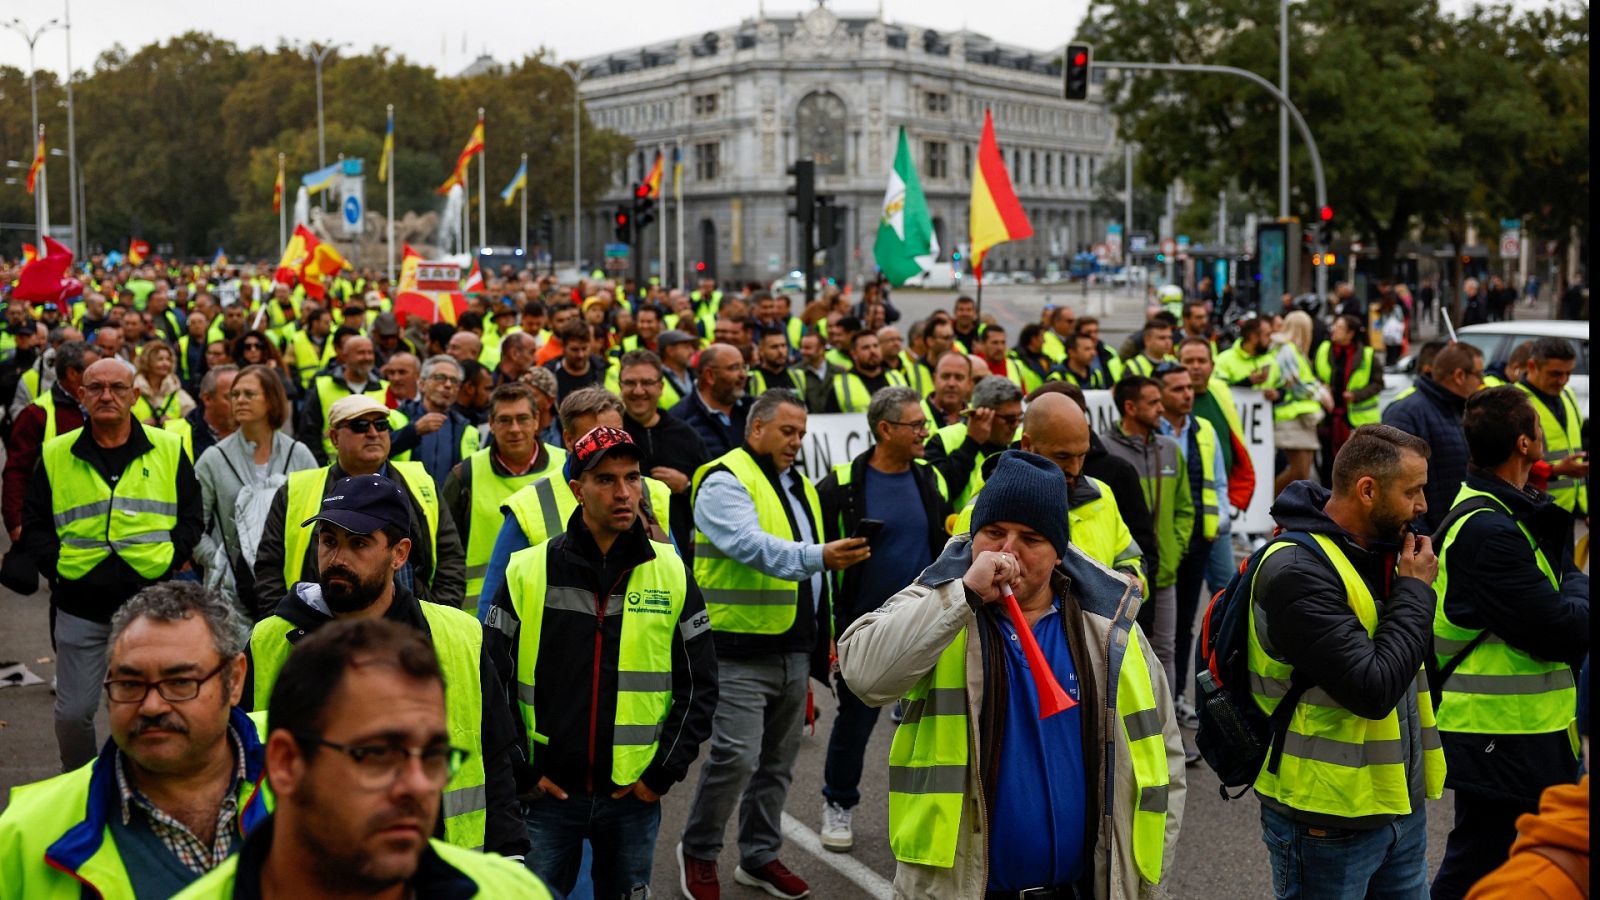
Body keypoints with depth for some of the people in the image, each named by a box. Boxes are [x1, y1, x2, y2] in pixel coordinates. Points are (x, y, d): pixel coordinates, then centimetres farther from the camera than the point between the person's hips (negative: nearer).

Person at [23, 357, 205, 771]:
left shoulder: (169, 449, 4)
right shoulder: (55, 455, 5)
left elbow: (191, 517, 7)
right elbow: (33, 525, 8)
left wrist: (169, 560, -6)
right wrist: (57, 566, -6)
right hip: (80, 607, 1)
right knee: (72, 713, 6)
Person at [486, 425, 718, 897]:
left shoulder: (672, 573, 0)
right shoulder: (527, 571, -3)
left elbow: (699, 686, 3)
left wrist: (664, 771, -3)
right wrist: (522, 771, -3)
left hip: (635, 796, 1)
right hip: (548, 792, -1)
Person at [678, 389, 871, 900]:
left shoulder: (798, 486, 18)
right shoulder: (725, 481, -9)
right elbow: (751, 545, -27)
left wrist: (822, 640, 22)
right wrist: (817, 556, -40)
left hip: (794, 648, 8)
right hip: (740, 651, -8)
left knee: (778, 760, 14)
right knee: (736, 757, -11)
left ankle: (760, 855, 28)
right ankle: (697, 852, 10)